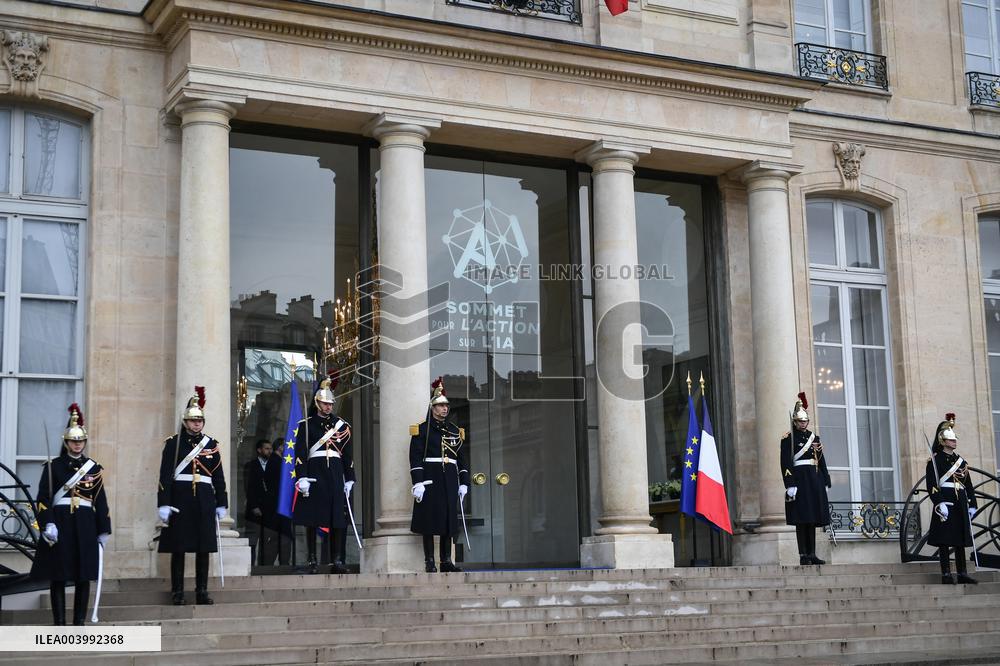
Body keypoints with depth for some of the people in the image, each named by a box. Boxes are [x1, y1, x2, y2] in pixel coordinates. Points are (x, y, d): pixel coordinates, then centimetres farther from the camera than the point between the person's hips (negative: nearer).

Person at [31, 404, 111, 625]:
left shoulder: (94, 468, 10)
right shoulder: (53, 467, 3)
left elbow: (101, 501, 9)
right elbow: (44, 498, -4)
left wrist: (104, 531, 6)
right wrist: (48, 525, -17)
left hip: (85, 527, 2)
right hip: (60, 526, -2)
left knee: (84, 577, 3)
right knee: (58, 576, 0)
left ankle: (79, 623, 10)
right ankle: (59, 623, 6)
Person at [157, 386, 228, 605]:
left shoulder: (211, 445, 11)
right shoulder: (173, 443, 1)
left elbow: (219, 477, 12)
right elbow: (165, 476, -5)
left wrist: (222, 504, 9)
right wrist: (163, 504, -12)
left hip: (205, 502, 3)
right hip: (180, 500, -3)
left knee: (204, 548, 4)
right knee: (178, 548, 0)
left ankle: (202, 591, 11)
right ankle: (177, 592, 7)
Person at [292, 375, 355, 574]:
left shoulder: (342, 425, 11)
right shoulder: (306, 424, 4)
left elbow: (348, 455, 11)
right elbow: (300, 453, -3)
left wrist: (349, 480, 5)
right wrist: (302, 478, -12)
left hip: (335, 475, 2)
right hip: (314, 474, -2)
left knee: (338, 519, -2)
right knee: (311, 519, 0)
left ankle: (337, 560, 1)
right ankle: (313, 560, 6)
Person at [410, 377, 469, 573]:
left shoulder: (455, 431, 15)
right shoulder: (422, 430, 0)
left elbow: (463, 459, 16)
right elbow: (415, 459, -7)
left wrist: (463, 483, 9)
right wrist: (417, 483, -15)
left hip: (450, 482, 5)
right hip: (430, 481, -5)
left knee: (449, 520, 5)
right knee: (429, 521, -3)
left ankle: (446, 561, 11)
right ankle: (429, 562, 2)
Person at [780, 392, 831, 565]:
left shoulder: (814, 437, 15)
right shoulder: (788, 438, -3)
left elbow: (821, 461, 17)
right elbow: (785, 463, -11)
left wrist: (825, 482, 13)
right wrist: (790, 485, -18)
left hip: (814, 481, 6)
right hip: (799, 480, -6)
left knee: (812, 519, 7)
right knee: (801, 519, -6)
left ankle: (812, 554, 11)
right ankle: (803, 555, -4)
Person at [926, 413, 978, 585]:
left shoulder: (961, 461, 17)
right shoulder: (935, 460, -2)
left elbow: (968, 485, 18)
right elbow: (932, 485, -10)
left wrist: (972, 505, 10)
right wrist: (939, 503, -20)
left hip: (960, 504, 6)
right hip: (945, 504, -6)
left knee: (961, 540, 7)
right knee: (944, 540, -5)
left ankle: (963, 573, 10)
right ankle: (946, 574, -3)